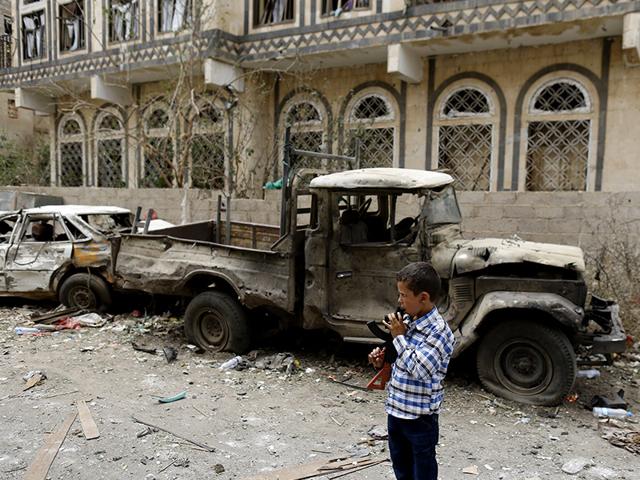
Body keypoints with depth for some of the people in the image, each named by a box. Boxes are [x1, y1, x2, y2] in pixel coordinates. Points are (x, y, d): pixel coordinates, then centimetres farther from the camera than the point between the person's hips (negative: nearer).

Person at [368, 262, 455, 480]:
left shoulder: (438, 331, -22)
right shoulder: (406, 320, 2)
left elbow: (420, 370, -30)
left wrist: (399, 336, -23)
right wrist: (382, 359, -3)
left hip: (420, 417, -8)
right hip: (396, 410, 8)